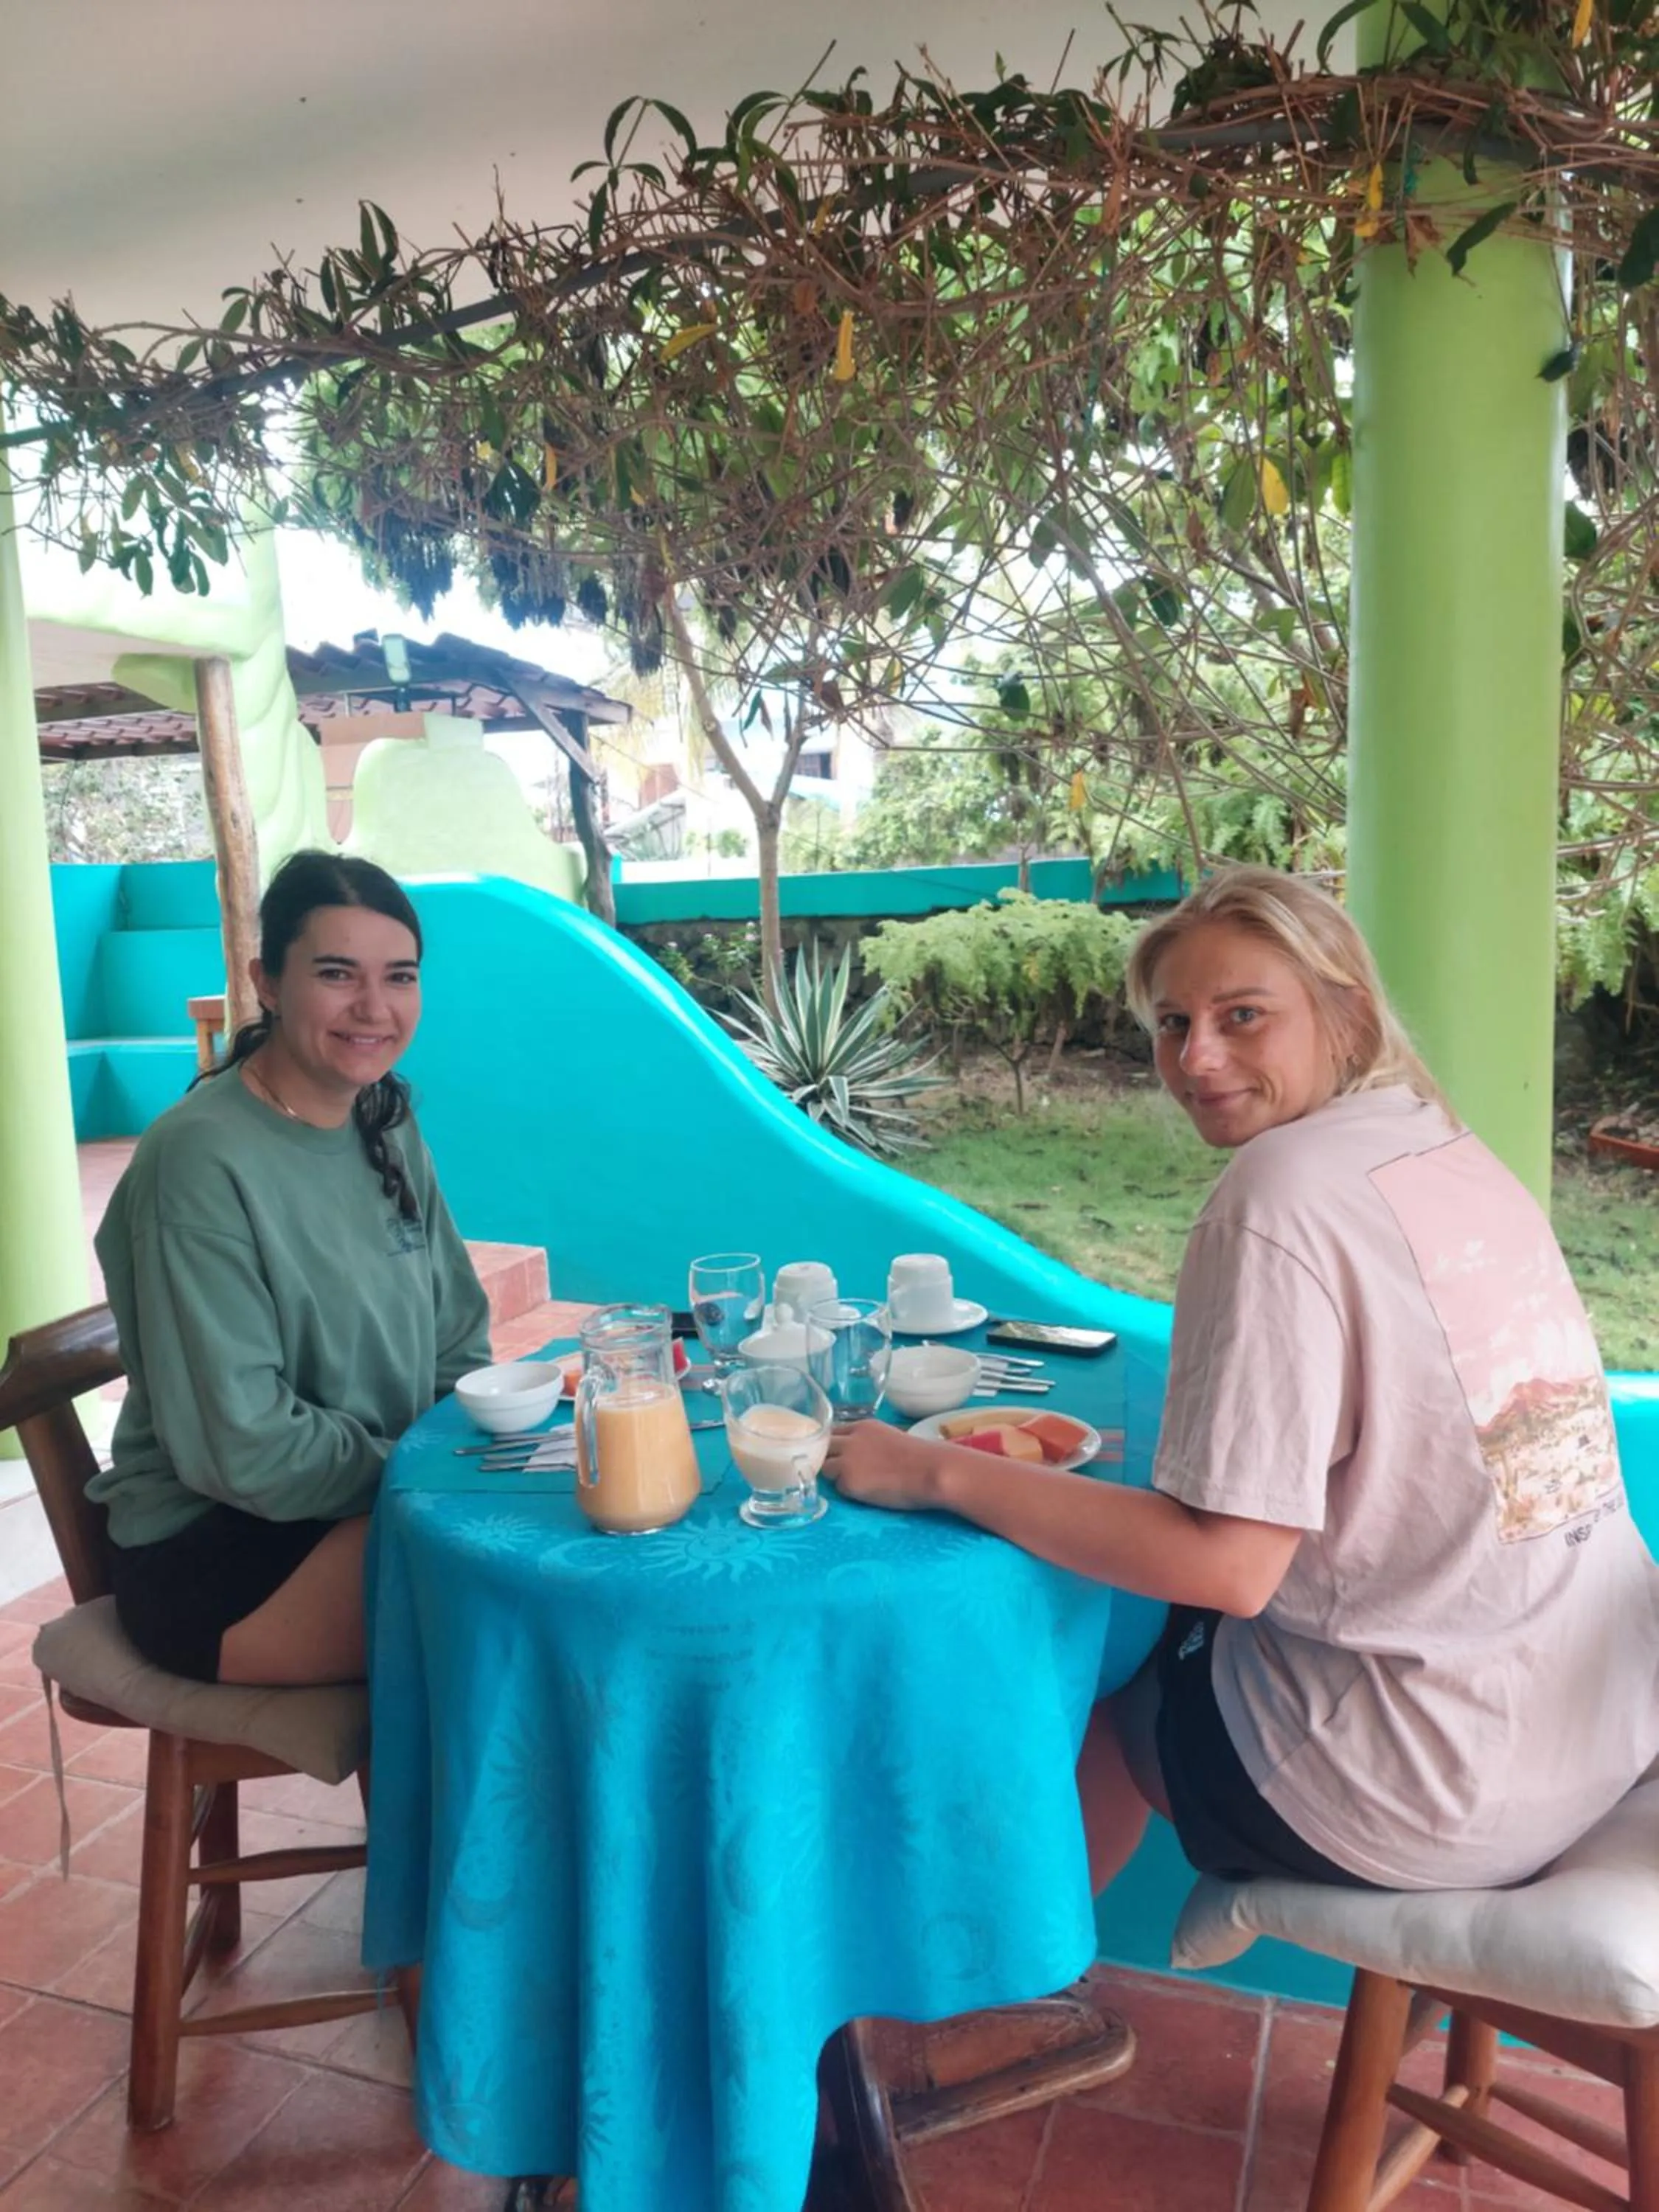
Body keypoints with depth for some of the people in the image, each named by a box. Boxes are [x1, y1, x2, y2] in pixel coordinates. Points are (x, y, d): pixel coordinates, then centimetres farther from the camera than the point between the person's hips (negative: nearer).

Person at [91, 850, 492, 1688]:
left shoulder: (387, 1126, 4)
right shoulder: (201, 1162, -19)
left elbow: (458, 1355, 9)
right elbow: (243, 1449, -20)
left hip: (385, 1507, 7)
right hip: (209, 1556, -7)